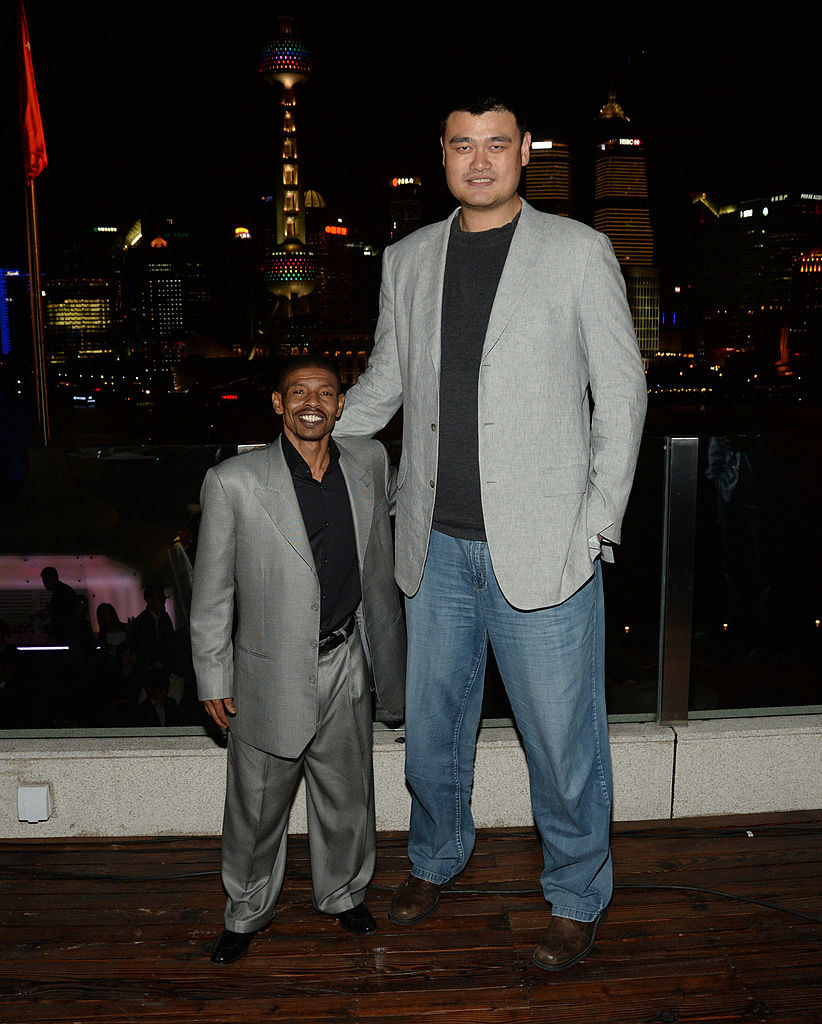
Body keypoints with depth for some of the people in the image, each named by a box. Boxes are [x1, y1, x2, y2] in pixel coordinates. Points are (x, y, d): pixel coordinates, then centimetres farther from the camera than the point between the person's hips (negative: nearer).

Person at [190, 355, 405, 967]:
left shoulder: (370, 463, -2)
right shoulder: (232, 483, -14)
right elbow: (212, 590, -6)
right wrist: (212, 678, -3)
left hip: (345, 667, 3)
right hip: (269, 675, -3)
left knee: (346, 797, 19)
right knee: (257, 806, 14)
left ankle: (345, 893, 45)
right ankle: (248, 912, 39)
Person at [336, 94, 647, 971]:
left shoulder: (578, 252, 0)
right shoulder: (407, 261, 10)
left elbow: (621, 391, -1)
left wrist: (598, 527, -6)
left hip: (542, 546, -3)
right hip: (436, 543, 4)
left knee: (562, 734, 6)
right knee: (431, 720, 16)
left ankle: (577, 898, 30)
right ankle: (436, 858, 42)